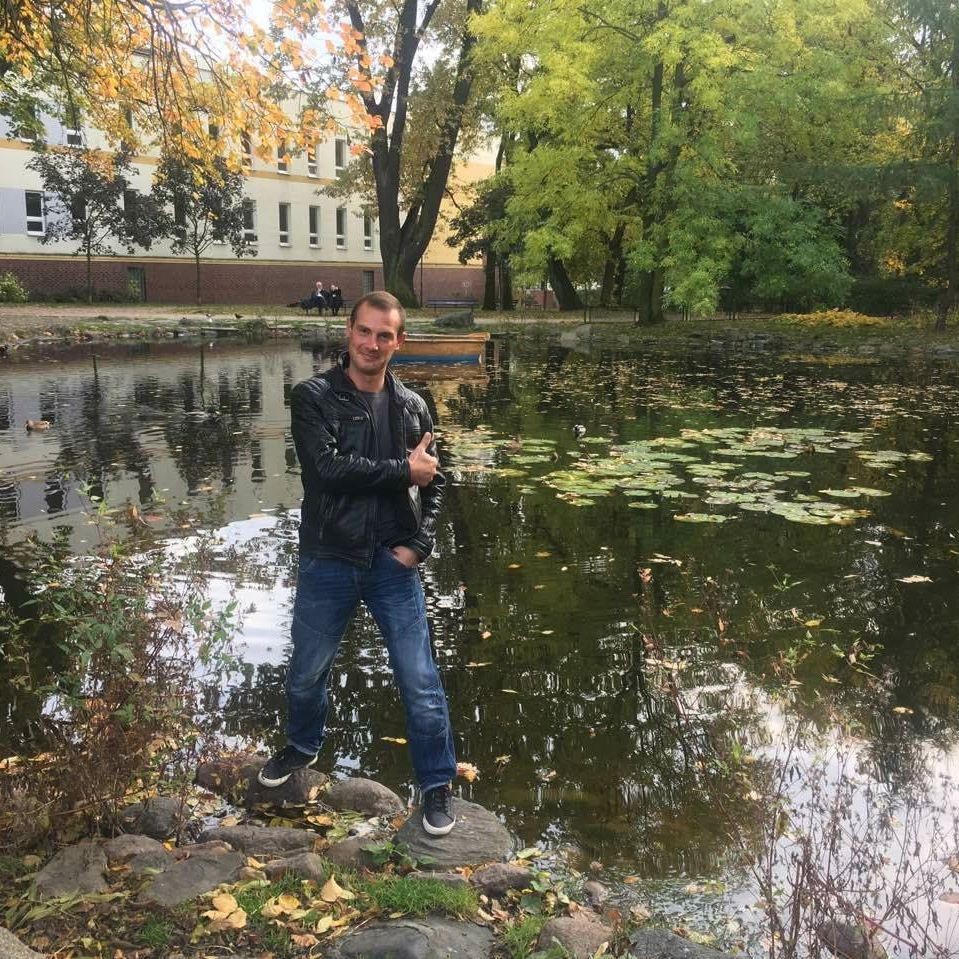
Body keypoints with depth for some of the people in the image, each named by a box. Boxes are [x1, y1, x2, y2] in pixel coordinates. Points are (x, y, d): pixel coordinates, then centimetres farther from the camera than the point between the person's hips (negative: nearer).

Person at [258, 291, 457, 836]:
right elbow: (327, 468, -21)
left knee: (420, 681, 2)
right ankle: (303, 747, 47)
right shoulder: (314, 398, -7)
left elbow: (434, 483, 9)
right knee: (307, 673, 18)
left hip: (394, 564, 1)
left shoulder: (412, 407, 3)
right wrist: (403, 470, -17)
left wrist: (419, 544, -4)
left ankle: (438, 785, 20)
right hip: (328, 562, -1)